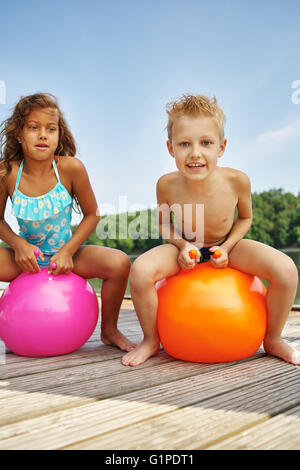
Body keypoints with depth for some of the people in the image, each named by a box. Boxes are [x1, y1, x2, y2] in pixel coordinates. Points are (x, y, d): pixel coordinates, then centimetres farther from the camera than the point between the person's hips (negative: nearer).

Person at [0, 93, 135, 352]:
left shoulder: (71, 168, -17)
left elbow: (92, 214, -7)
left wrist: (67, 251, -16)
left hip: (65, 253, -1)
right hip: (25, 256, 1)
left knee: (119, 263, -24)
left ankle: (109, 330, 4)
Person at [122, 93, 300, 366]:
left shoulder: (237, 181, -24)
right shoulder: (167, 185, -23)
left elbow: (245, 218, -3)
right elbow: (165, 223, -2)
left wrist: (226, 247, -18)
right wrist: (182, 245, -21)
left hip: (227, 245, 1)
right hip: (186, 249, 0)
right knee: (140, 271, -30)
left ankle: (273, 339, 7)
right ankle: (151, 340, -1)